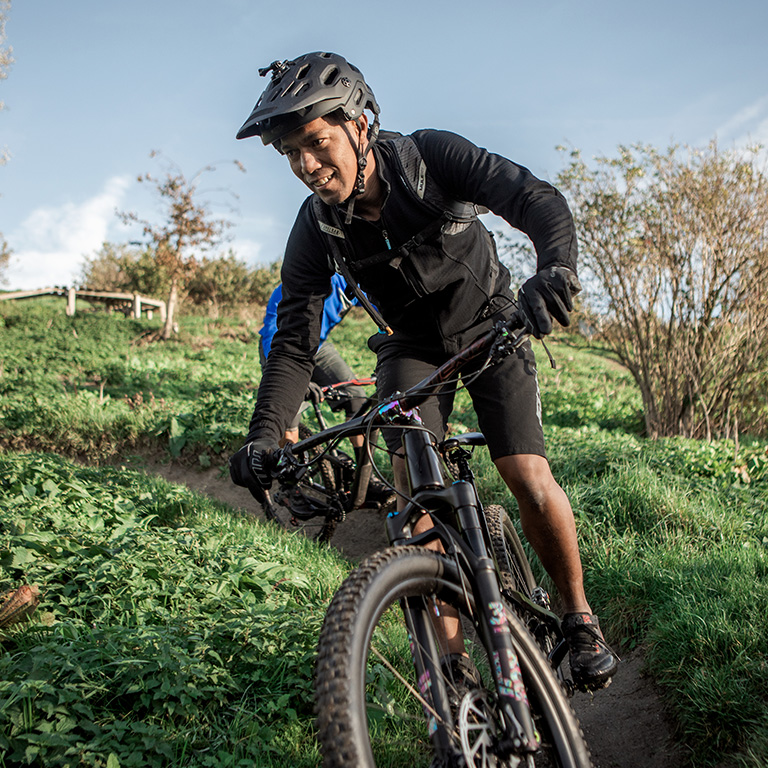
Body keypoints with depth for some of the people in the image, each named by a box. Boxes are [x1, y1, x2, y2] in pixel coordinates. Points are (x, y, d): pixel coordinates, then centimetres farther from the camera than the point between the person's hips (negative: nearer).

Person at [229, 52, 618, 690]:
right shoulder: (316, 233, -19)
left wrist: (555, 270, -55)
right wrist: (263, 436, -31)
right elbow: (294, 344, -17)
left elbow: (538, 200, -33)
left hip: (489, 325, -2)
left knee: (529, 477, -16)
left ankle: (578, 615, 9)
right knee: (413, 483, -18)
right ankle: (450, 648, -5)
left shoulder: (430, 157, -25)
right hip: (413, 345, 2)